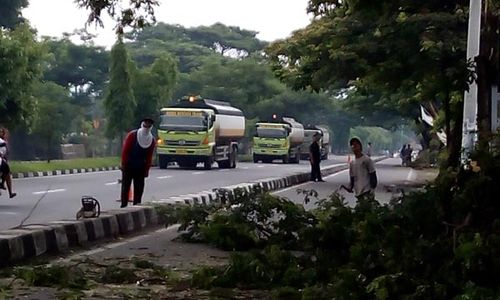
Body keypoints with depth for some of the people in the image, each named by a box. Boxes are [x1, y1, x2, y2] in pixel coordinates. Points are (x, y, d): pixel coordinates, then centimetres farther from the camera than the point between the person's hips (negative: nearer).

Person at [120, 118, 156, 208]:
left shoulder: (152, 140, 0)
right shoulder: (132, 135, -11)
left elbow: (149, 156, 6)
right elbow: (125, 150, -8)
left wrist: (146, 169, 4)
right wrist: (124, 165, -10)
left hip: (140, 168, 3)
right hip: (128, 167, -3)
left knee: (139, 189, 5)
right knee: (125, 187, 0)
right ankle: (123, 206, 5)